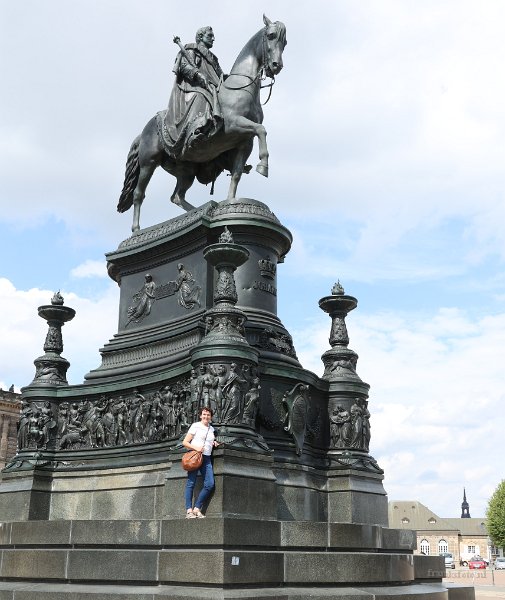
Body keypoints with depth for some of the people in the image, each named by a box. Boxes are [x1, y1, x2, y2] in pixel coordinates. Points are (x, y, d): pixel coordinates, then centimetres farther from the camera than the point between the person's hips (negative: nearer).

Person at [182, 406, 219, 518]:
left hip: (206, 458, 6)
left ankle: (197, 508, 1)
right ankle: (189, 510, -4)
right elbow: (185, 442, -3)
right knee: (191, 483, -6)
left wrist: (214, 443, 13)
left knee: (210, 484, -6)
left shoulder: (211, 429, 16)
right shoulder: (195, 426, 0)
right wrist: (196, 448, -16)